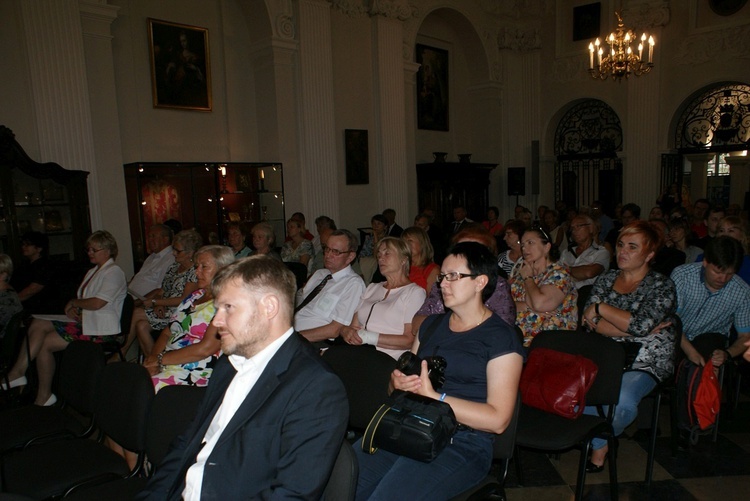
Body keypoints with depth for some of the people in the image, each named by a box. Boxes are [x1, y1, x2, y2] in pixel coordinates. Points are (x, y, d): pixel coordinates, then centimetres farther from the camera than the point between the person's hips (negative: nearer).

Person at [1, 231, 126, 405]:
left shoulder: (113, 272, -10)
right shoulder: (93, 272, 22)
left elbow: (97, 303, -20)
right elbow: (80, 299, 20)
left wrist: (73, 303, -3)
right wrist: (71, 310, -3)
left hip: (99, 329, -9)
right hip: (83, 320, 9)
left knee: (44, 343, -12)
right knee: (37, 324, -7)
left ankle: (43, 396, -2)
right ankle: (18, 371, -13)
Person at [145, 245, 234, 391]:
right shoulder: (196, 295, 17)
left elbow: (205, 348, -18)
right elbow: (168, 331, 18)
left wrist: (161, 359, -10)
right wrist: (153, 357, -2)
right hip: (165, 366, 8)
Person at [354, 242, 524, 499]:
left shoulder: (501, 338, -3)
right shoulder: (432, 324, 17)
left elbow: (498, 419, -11)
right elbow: (398, 382, 20)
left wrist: (433, 396, -16)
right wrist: (397, 382, -5)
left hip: (462, 442, -5)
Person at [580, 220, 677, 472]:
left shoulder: (661, 286, -1)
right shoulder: (607, 279, 11)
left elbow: (641, 325, -18)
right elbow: (589, 322, -2)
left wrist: (600, 308, -9)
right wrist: (640, 329, -11)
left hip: (645, 363, -3)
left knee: (621, 400, -32)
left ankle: (599, 441, 2)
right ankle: (598, 440, 1)